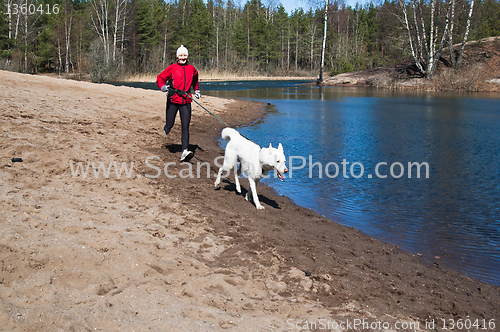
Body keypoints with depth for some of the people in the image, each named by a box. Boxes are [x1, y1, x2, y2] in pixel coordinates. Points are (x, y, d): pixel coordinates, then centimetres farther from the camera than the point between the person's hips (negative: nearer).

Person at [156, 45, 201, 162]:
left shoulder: (192, 69, 11)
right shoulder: (172, 68, 0)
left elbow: (195, 81, 32)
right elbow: (160, 78, 2)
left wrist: (197, 91, 26)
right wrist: (162, 86, -16)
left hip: (186, 101, 2)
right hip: (173, 100, -2)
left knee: (185, 126, -9)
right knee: (170, 124, 4)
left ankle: (185, 151, -14)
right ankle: (166, 128, 45)